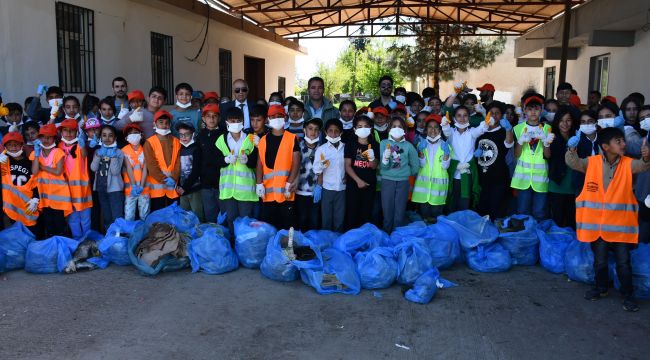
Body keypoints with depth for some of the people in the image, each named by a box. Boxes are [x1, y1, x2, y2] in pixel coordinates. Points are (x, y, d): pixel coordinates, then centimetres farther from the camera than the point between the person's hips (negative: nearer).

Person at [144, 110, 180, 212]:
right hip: (157, 185, -3)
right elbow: (151, 165, -7)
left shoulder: (176, 142, 9)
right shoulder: (150, 142, -2)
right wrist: (164, 179, -14)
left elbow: (178, 163, 3)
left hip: (173, 186, 3)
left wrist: (174, 178, -11)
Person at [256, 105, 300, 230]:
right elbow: (260, 163, 9)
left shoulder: (292, 138, 1)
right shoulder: (263, 140, 10)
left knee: (287, 224, 2)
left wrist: (289, 183, -11)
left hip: (285, 191, -3)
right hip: (268, 192, 3)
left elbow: (296, 163, -4)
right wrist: (259, 184, -1)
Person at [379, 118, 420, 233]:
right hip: (387, 181, 0)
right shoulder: (384, 143, -2)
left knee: (400, 212, 5)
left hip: (403, 181, 1)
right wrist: (385, 158, -25)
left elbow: (415, 165, 9)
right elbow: (382, 166, -8)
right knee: (387, 211, 2)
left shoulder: (408, 145, 0)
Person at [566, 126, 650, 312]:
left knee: (623, 262, 3)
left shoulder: (628, 164, -4)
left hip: (621, 223, 0)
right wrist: (572, 150, -30)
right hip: (597, 222, 1)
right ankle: (601, 288, 34)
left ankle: (628, 295, 19)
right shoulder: (592, 162, -3)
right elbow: (574, 163, -9)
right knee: (600, 260, 12)